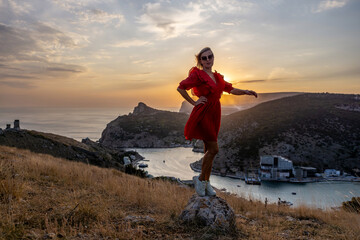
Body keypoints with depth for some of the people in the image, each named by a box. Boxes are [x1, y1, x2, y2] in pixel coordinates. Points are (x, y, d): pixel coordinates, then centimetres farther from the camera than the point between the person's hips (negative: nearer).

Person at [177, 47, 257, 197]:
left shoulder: (217, 76, 15)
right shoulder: (197, 74, -7)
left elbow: (230, 89, 21)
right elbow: (180, 88, -10)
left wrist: (246, 92, 7)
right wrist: (193, 102, -10)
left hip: (214, 114, 7)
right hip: (203, 114, -7)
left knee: (209, 150, 10)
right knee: (213, 149, -10)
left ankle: (206, 182, 21)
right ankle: (200, 179, 8)